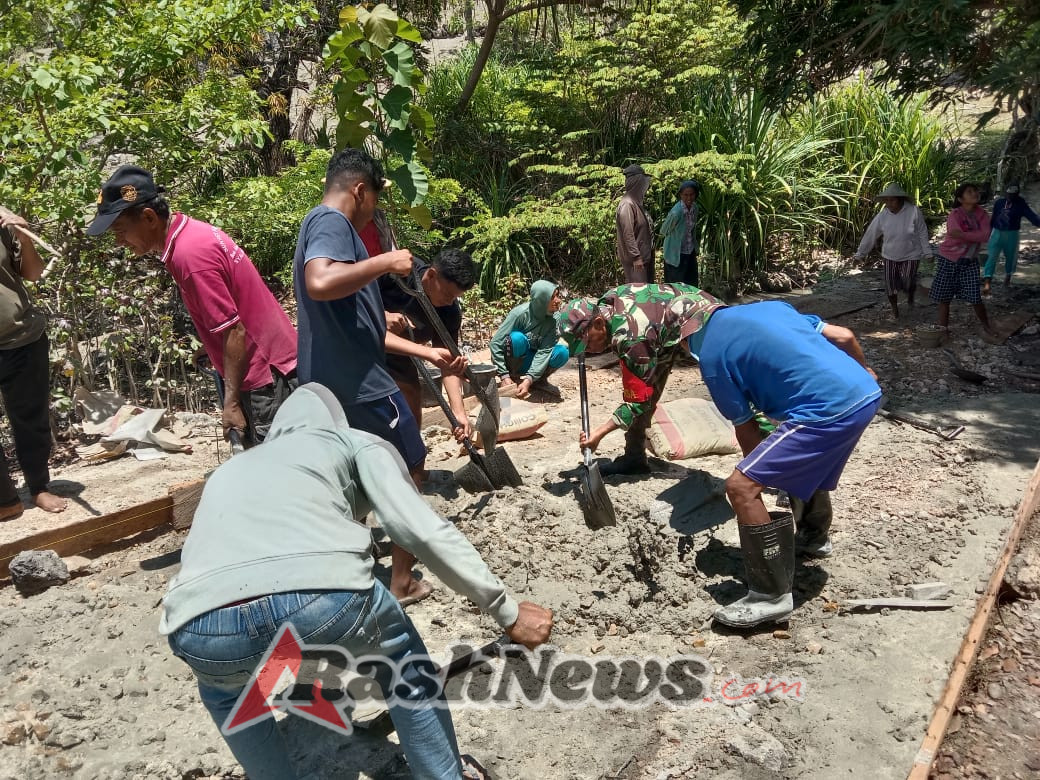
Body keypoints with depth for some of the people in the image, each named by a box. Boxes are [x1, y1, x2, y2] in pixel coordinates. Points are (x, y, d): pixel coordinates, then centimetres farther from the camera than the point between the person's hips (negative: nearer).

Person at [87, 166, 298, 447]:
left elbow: (234, 331, -23)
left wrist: (231, 402, -18)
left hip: (266, 373, -9)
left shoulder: (190, 253, -21)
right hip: (268, 361, 9)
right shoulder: (193, 233, 8)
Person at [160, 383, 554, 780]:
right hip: (322, 596, -3)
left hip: (201, 627, 4)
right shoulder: (357, 443, 27)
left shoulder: (229, 471, 40)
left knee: (223, 691, 40)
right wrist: (508, 611, 17)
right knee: (411, 679, 30)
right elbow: (424, 532, 10)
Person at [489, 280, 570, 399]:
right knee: (517, 338, -35)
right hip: (511, 361, -3)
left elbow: (544, 351, -23)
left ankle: (539, 380, 2)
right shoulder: (520, 313, -24)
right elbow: (495, 343, -23)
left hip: (529, 361, 3)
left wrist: (529, 379, -35)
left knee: (562, 352, -23)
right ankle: (513, 377, -13)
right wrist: (504, 376, -28)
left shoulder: (552, 320, -14)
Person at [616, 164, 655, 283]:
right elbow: (628, 234, -23)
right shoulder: (627, 204, -18)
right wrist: (636, 257, -23)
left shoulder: (636, 202, 11)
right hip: (635, 258, -10)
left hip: (644, 255, 10)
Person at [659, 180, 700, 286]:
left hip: (691, 253, 7)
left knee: (692, 286, 14)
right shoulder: (676, 212, -25)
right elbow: (664, 231, -10)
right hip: (676, 255, -7)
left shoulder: (694, 207, -3)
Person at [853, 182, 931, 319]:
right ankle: (894, 309, 28)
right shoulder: (882, 216, -11)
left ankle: (910, 297, 32)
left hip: (911, 256, -2)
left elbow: (922, 233, -9)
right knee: (891, 284, 4)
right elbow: (870, 235, -5)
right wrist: (860, 254, -2)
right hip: (890, 256, 2)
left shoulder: (914, 212, -17)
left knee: (908, 283, -5)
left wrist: (927, 252, -6)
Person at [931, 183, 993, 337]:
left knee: (975, 297, 0)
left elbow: (985, 236, -17)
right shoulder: (955, 215, -15)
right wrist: (975, 236, -23)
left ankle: (986, 325, 22)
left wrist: (963, 235, -26)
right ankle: (944, 329, 16)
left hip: (970, 261, 3)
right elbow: (955, 235, -30)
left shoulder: (982, 214, -3)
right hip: (949, 260, -3)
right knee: (944, 296, 3)